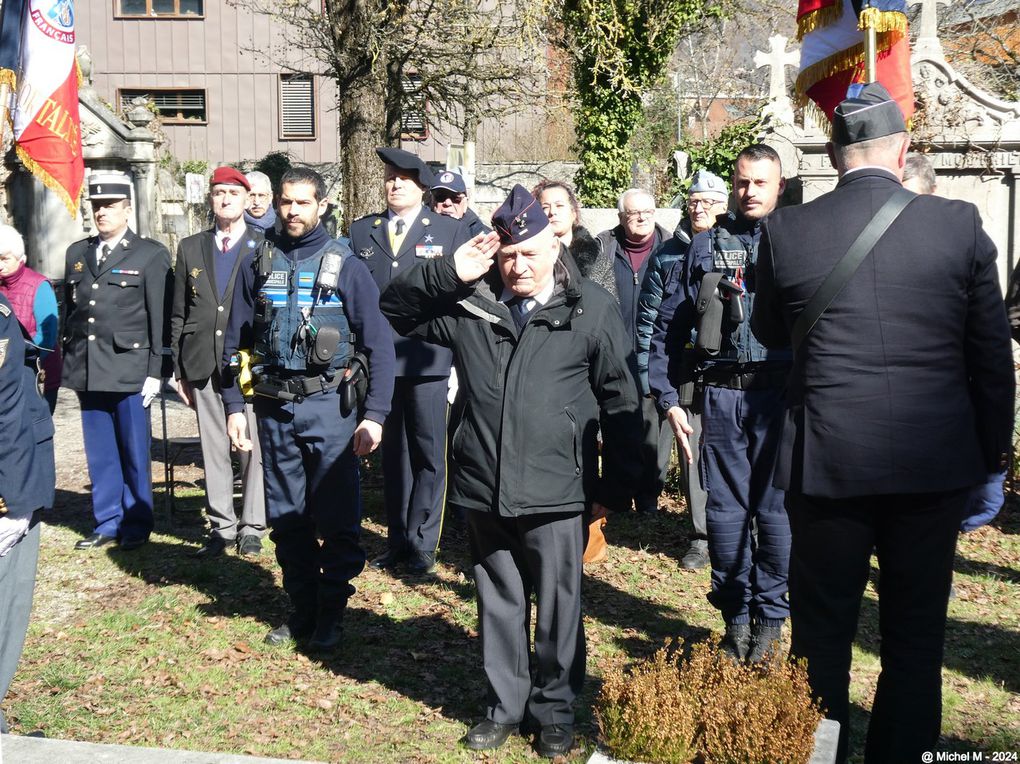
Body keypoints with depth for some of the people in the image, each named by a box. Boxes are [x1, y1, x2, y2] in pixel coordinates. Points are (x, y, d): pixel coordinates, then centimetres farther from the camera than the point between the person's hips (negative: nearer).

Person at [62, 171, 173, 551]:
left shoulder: (151, 254, 0)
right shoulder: (76, 254, 14)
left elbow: (160, 319, -4)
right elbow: (69, 312, 15)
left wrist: (156, 371, -8)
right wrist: (68, 363, 10)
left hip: (129, 371, -4)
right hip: (87, 372, 5)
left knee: (134, 454, 3)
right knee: (100, 455, 11)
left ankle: (136, 526, 15)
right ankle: (107, 524, 21)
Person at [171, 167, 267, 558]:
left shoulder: (265, 246, 3)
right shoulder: (190, 248, 13)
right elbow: (179, 313, 13)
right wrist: (179, 367, 8)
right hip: (203, 363, 3)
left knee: (253, 445, -1)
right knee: (213, 448, 6)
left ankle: (252, 526, 9)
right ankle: (221, 526, 15)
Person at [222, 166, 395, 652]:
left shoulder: (344, 265, -2)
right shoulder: (257, 265, 8)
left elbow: (378, 343, -5)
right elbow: (235, 343, 12)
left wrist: (374, 413, -11)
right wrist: (234, 407, 5)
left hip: (329, 405, -3)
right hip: (274, 406, 3)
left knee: (337, 519, 0)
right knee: (286, 517, 10)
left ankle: (331, 615, 14)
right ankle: (301, 608, 23)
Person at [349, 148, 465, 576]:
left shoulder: (449, 231, 6)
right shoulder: (361, 231, 13)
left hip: (426, 359, -3)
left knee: (428, 454, 0)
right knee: (392, 453, 11)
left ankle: (422, 543, 8)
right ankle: (397, 540, 20)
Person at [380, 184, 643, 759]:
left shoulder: (592, 309, -4)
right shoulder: (469, 303, 3)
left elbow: (622, 402, -1)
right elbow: (395, 308, 9)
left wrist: (618, 486, 0)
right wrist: (450, 273, -9)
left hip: (556, 490, -3)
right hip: (484, 487, 3)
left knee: (558, 604, 7)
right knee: (499, 602, 15)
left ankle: (556, 707, 26)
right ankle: (506, 704, 31)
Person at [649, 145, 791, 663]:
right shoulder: (705, 247, 11)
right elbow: (667, 326, 11)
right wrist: (669, 400, 4)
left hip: (781, 393, -1)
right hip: (720, 395, 2)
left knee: (776, 508, 1)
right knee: (726, 508, 4)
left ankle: (770, 617, 16)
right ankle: (735, 615, 18)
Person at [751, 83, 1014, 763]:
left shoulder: (786, 231, -5)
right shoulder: (959, 224, -5)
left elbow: (770, 333, 11)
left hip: (828, 462, 0)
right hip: (935, 463, 1)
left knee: (822, 636, 13)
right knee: (916, 638, 14)